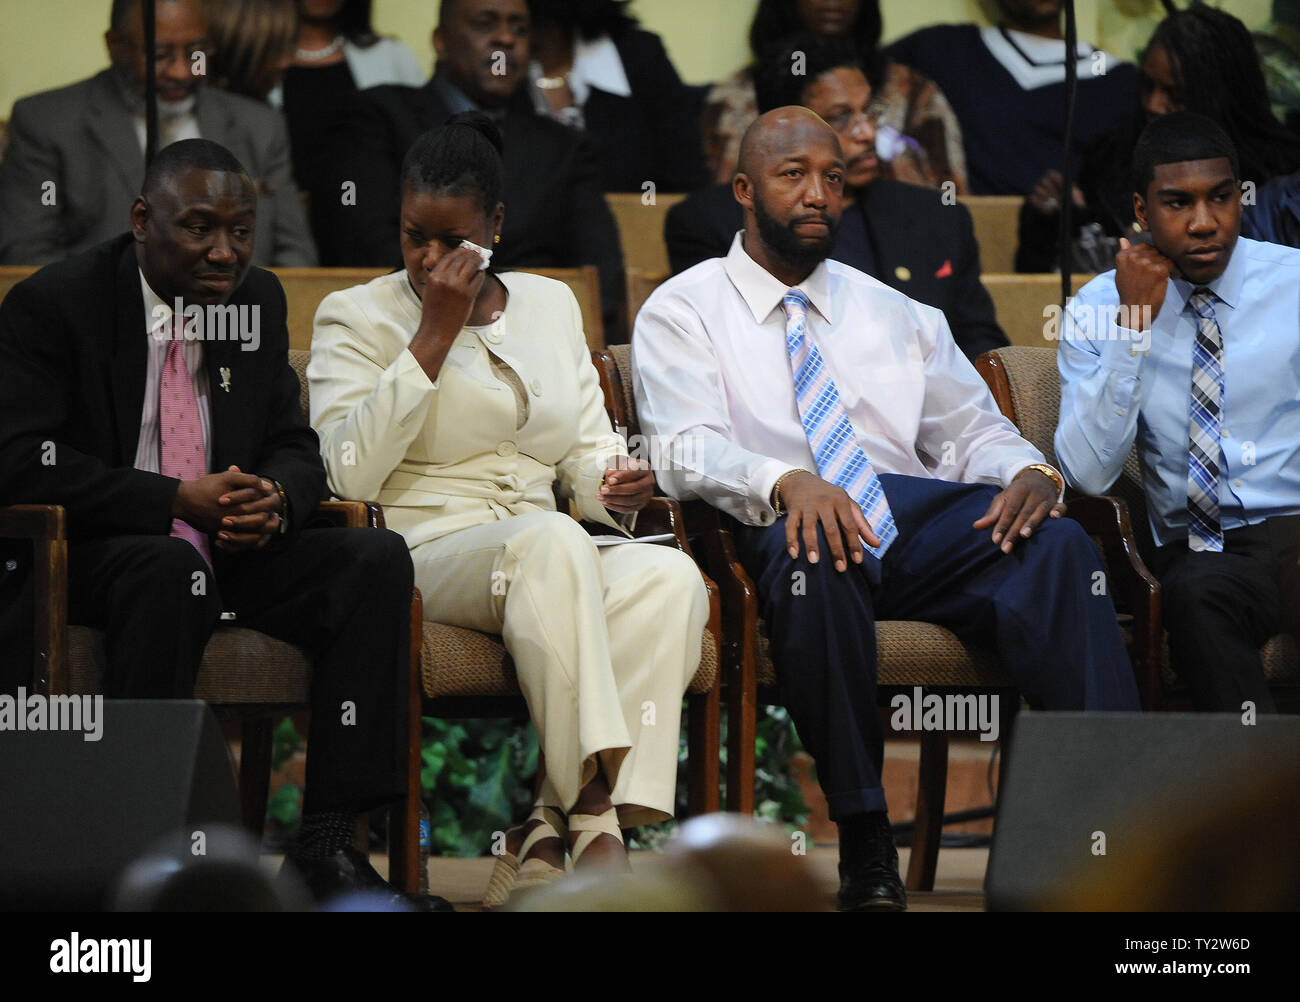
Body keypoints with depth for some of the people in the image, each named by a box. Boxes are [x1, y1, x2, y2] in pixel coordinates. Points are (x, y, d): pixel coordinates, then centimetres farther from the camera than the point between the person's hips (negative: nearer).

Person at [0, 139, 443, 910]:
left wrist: (275, 501, -14)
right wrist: (179, 500, -25)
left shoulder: (258, 300, 9)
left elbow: (294, 445, 13)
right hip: (89, 554, -6)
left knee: (378, 560, -17)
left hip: (227, 546, 6)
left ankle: (328, 842, -21)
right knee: (170, 569, -38)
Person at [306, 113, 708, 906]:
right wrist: (434, 337, -10)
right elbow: (351, 473, -8)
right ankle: (593, 815, -43)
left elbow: (589, 451, 19)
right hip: (422, 557, -4)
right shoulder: (357, 318, 7)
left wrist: (616, 486, -6)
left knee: (672, 577, -30)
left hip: (554, 562, 5)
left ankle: (548, 835, -36)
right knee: (549, 541, -38)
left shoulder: (550, 306, 20)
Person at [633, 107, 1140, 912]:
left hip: (919, 516, 4)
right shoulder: (682, 313, 13)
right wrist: (787, 482, -26)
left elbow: (973, 432, 20)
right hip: (782, 521, -4)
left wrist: (1031, 471, -6)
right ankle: (865, 845, -33)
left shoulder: (897, 317, 27)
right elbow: (689, 451, -4)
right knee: (816, 559, -41)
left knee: (1056, 543, -28)